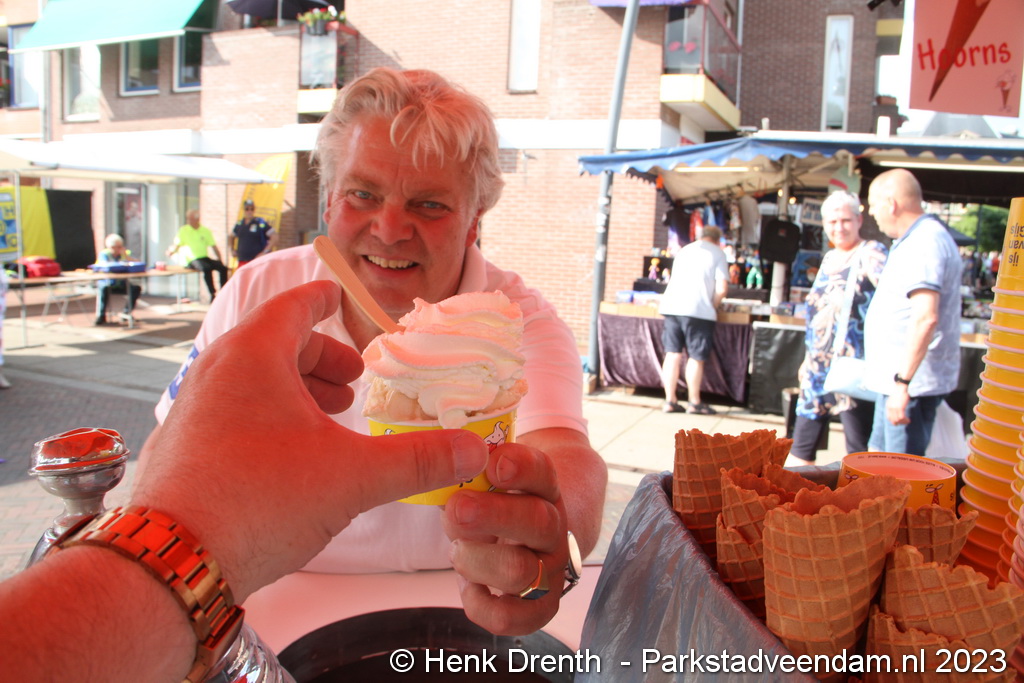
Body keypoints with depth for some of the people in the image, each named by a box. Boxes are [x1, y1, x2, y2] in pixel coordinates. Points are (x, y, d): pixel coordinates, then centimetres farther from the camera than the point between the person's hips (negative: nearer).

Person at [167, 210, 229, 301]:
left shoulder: (205, 231, 17)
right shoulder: (183, 231, 9)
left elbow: (214, 247, 15)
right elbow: (176, 245, 2)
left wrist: (220, 261, 4)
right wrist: (171, 251, -21)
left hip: (205, 258, 4)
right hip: (193, 260, -4)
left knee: (223, 268, -24)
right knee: (206, 268, -36)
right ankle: (213, 294, -33)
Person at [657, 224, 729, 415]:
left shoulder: (684, 250, 23)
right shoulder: (717, 253, 6)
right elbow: (722, 288, -5)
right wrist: (713, 306, 12)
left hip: (671, 305, 5)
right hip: (698, 309, -5)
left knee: (672, 354, 7)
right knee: (696, 357, 3)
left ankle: (670, 401, 9)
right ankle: (695, 402, 10)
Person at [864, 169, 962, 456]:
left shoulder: (924, 243, -18)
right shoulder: (915, 241, 17)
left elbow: (926, 317, -29)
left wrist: (902, 382, -30)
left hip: (913, 381, -11)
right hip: (896, 379, 11)